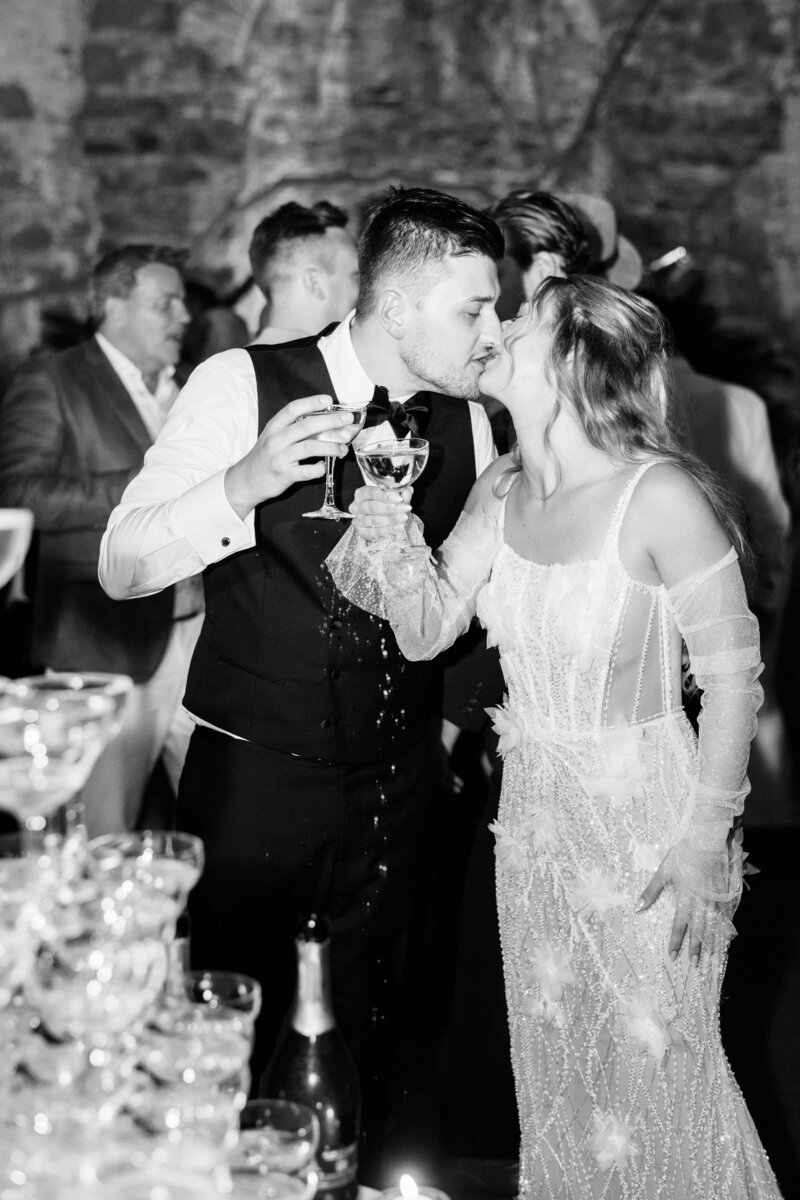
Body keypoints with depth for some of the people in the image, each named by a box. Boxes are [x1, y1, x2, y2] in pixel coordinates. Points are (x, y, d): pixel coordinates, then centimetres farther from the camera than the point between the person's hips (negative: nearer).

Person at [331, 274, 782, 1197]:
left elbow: (732, 677, -14)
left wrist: (707, 838, -15)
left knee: (652, 1066, 8)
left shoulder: (660, 497, -19)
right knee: (550, 1062, 18)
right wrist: (381, 500, -14)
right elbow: (425, 632, -2)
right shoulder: (501, 490, 0)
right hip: (534, 812, 6)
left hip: (646, 819, -6)